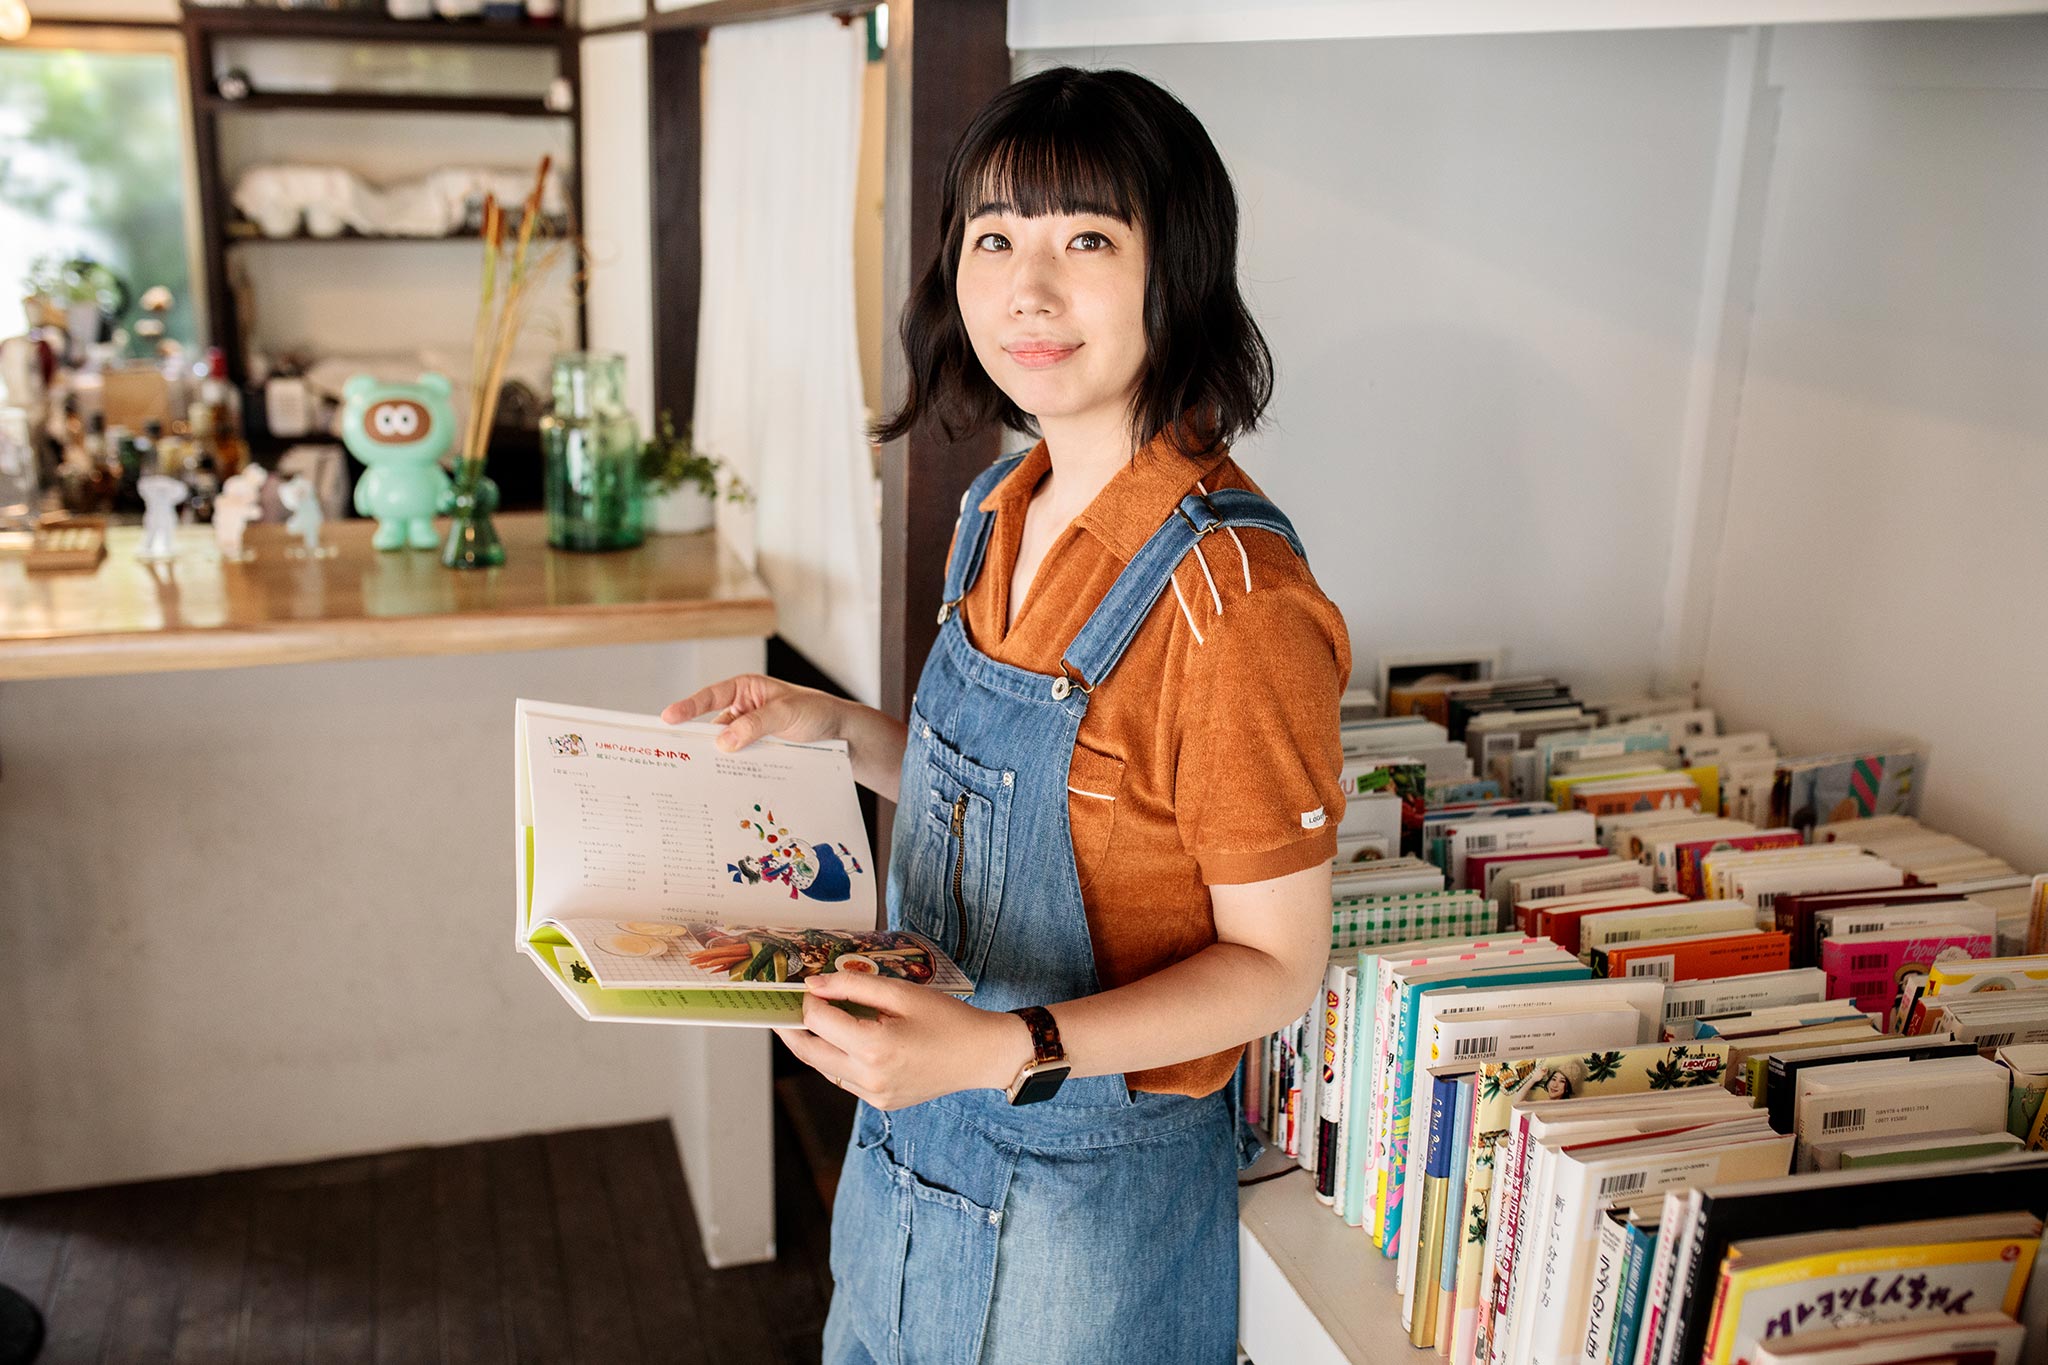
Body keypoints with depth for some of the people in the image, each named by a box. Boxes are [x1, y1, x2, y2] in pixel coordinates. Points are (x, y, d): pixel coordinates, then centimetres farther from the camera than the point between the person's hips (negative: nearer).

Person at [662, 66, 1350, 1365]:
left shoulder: (1230, 592, -26)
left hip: (1087, 1184, -7)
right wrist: (837, 729, -2)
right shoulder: (1004, 513, -1)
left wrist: (1002, 1050, -30)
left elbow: (1274, 963, -20)